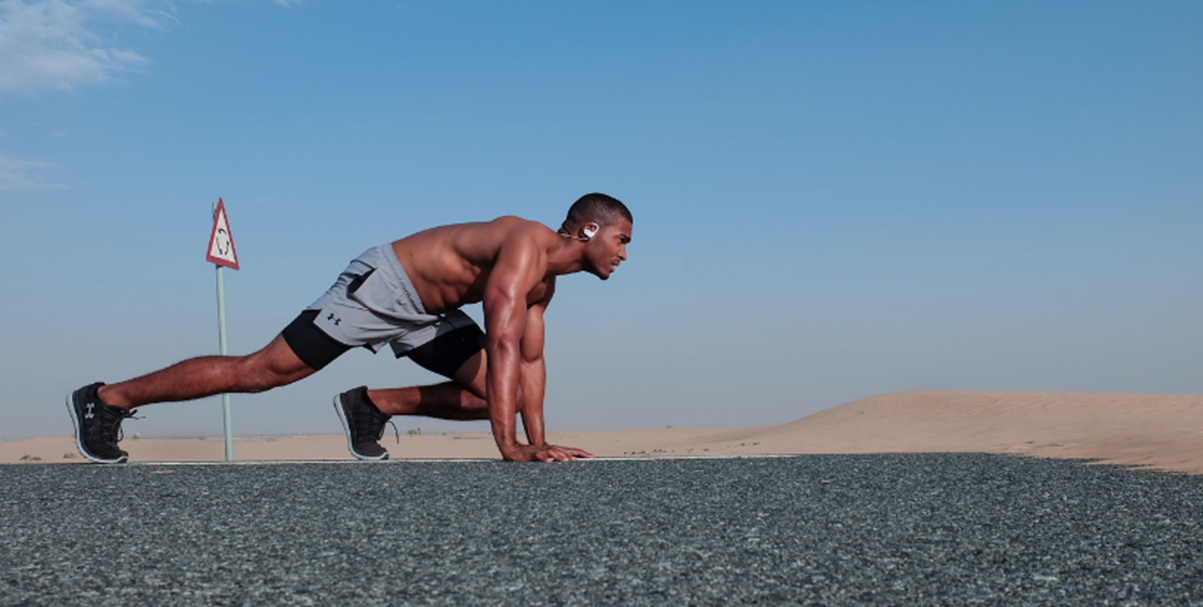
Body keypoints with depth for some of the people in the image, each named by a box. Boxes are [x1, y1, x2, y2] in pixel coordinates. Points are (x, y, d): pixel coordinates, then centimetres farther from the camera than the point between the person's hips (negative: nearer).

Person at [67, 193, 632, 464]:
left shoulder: (546, 278, 5)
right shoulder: (526, 244, -26)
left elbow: (529, 359, 10)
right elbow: (503, 343, -36)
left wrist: (537, 438, 3)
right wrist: (509, 446, -37)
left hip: (424, 311, 9)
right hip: (380, 285, -9)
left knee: (494, 394, 0)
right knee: (258, 371, -7)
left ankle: (371, 406, 10)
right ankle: (107, 398, 6)